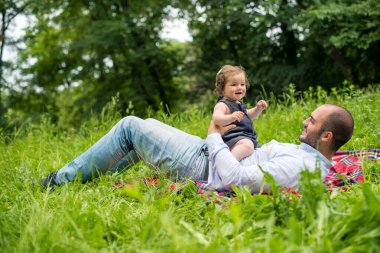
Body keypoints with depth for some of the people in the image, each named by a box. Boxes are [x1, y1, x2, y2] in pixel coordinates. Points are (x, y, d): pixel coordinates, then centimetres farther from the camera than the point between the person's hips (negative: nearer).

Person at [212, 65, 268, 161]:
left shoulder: (239, 103, 17)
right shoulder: (222, 105, -13)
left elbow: (248, 116, 34)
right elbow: (216, 118, -34)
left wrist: (258, 109, 14)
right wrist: (231, 118, -52)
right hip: (233, 138, -10)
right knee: (247, 145, -38)